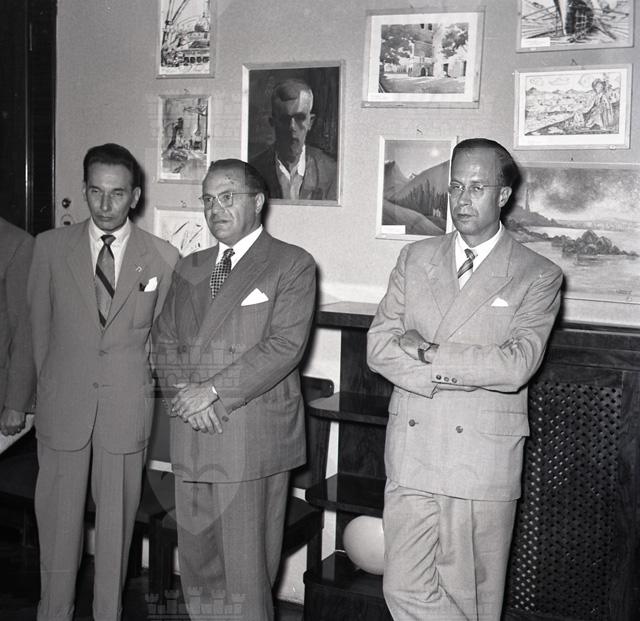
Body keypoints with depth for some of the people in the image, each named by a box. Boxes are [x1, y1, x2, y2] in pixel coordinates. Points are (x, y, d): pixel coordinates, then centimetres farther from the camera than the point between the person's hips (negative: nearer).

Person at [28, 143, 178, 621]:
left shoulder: (163, 258, -1)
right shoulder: (50, 247, 1)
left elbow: (159, 333, 8)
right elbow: (40, 325, 8)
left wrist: (137, 382, 7)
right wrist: (52, 387, 9)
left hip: (128, 406, 0)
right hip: (63, 404, 1)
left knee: (117, 521, 9)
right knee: (58, 519, 8)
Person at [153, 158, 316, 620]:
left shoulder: (292, 265, -3)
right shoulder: (189, 268, 18)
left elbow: (285, 345, -13)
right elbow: (165, 338, 15)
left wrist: (214, 390, -16)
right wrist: (184, 391, -5)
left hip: (254, 438, -5)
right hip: (191, 435, 6)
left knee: (246, 565, 0)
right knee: (196, 559, 13)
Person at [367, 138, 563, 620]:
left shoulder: (538, 276, -1)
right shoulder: (416, 258, 10)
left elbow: (516, 366, -15)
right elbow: (378, 346, 0)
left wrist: (427, 351, -11)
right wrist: (463, 369, -12)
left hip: (483, 460, -3)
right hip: (410, 453, 3)